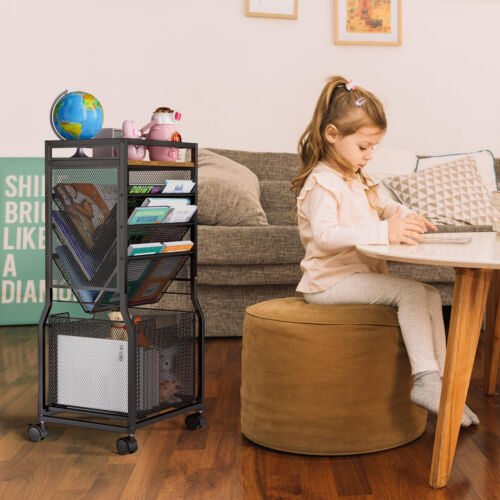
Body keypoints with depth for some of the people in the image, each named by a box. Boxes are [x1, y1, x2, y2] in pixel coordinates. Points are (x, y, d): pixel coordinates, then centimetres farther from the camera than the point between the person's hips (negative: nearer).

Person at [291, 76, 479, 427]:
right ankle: (424, 381, -26)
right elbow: (325, 235, -29)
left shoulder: (360, 181, 18)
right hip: (332, 278, -9)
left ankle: (440, 379, -5)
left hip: (363, 274, 10)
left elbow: (387, 207, 30)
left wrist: (407, 218, 4)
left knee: (430, 295, -3)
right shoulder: (321, 183, -15)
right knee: (411, 293, -24)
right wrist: (384, 232, -38)